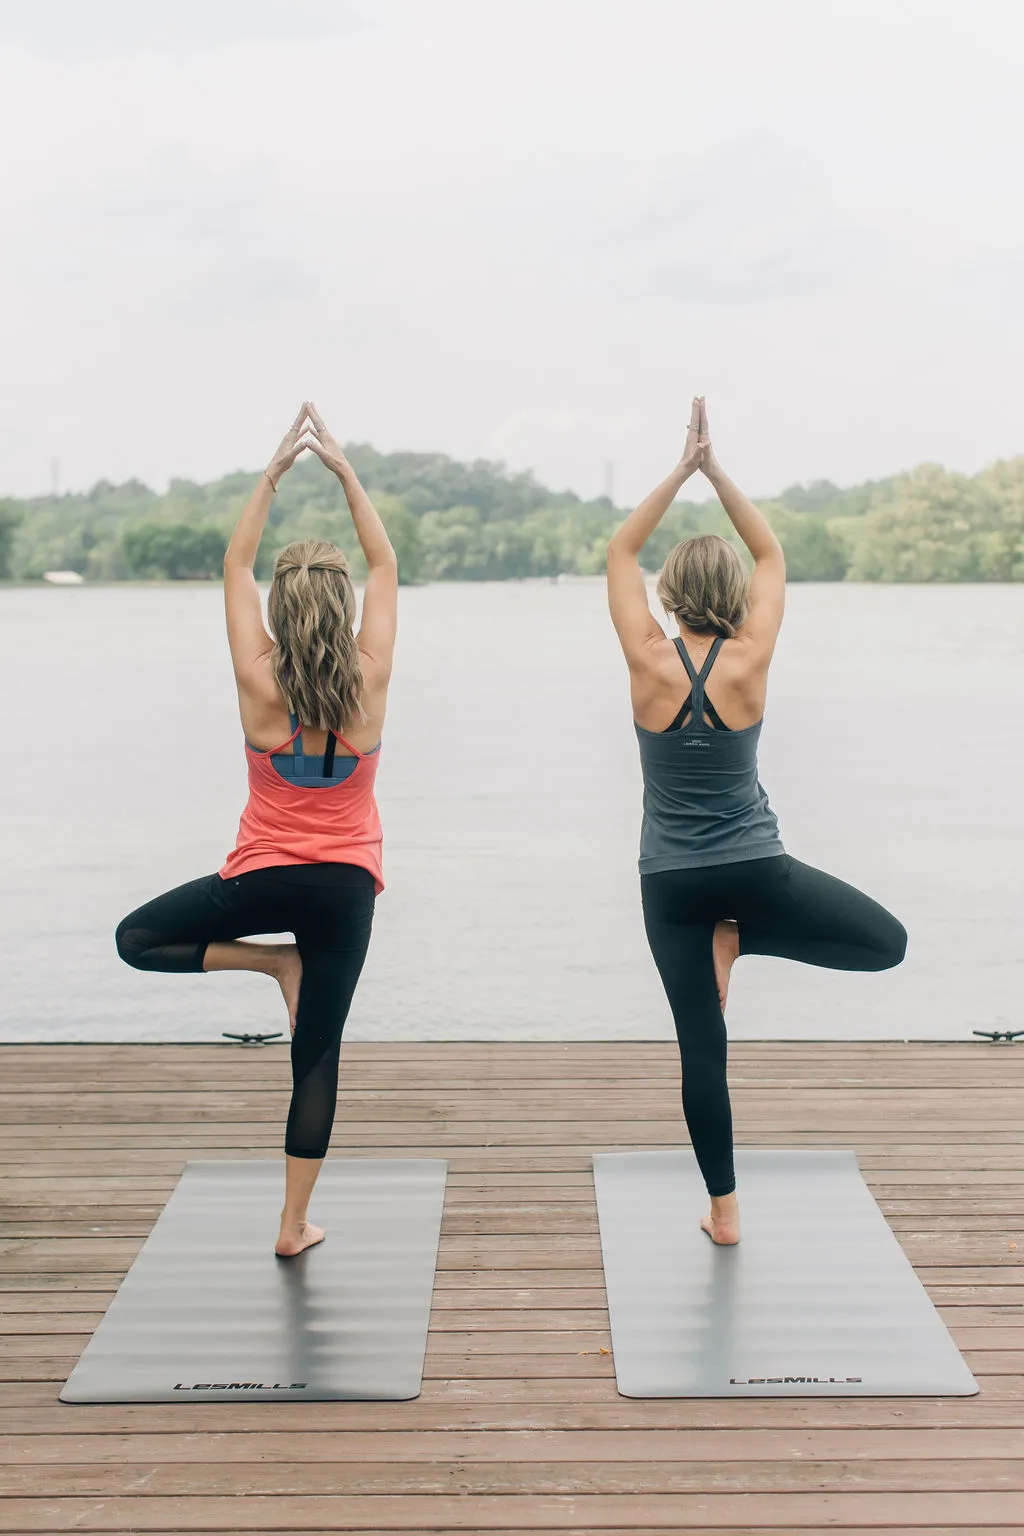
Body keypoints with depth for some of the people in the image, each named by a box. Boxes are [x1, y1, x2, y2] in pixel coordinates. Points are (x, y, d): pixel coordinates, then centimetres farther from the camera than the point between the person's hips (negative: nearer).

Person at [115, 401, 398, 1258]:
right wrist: (344, 469, 2)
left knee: (137, 939, 18)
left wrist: (276, 469, 0)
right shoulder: (368, 685, -10)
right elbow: (385, 565, 1)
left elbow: (235, 563, -2)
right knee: (318, 1054, 8)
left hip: (265, 876, -2)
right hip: (348, 884, 2)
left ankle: (272, 959, 4)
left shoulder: (260, 688, -12)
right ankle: (295, 1225, 12)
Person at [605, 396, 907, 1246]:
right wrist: (716, 470, 3)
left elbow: (621, 551, 1)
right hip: (755, 868, -2)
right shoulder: (749, 661, -11)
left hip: (671, 881, 2)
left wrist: (682, 469, 0)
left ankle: (724, 1209, 14)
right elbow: (773, 553, 3)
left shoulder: (649, 662, -10)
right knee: (887, 941, 16)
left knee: (702, 1045, 8)